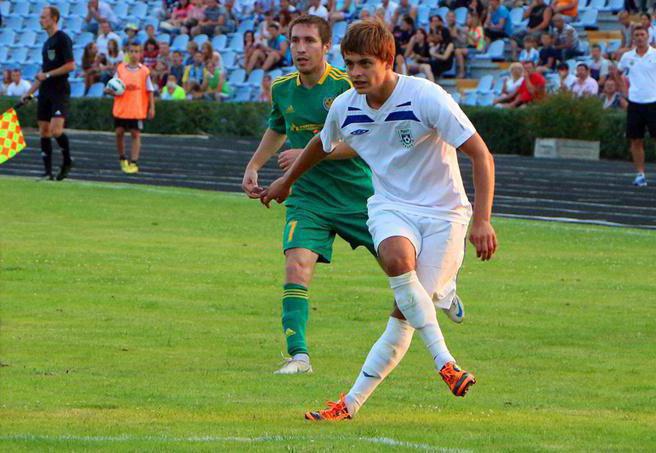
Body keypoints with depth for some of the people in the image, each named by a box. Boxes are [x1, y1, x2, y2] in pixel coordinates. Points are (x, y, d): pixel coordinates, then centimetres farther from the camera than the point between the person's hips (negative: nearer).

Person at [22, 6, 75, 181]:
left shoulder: (63, 39, -8)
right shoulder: (47, 43, 17)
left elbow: (70, 65, -15)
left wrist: (47, 75, -14)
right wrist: (29, 92, 22)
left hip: (60, 91, -8)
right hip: (45, 92, 8)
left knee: (56, 130, -19)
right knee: (44, 131, 4)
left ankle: (67, 160, 3)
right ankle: (48, 172, 8)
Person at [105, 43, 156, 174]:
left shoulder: (144, 71, 1)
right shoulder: (121, 69, 5)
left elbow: (150, 91, 3)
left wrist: (151, 107, -3)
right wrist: (111, 91, -14)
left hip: (137, 110, -2)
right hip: (121, 108, 2)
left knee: (136, 134, -3)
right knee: (119, 132, 4)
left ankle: (134, 163, -2)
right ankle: (122, 159, 23)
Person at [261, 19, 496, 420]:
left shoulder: (426, 97, -18)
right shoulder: (345, 107, -2)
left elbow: (481, 155, -16)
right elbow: (323, 145, 24)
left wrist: (482, 220, -24)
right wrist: (287, 181, 38)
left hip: (442, 212, -3)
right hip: (390, 206, 3)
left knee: (405, 315, -13)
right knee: (396, 257, -33)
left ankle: (351, 404, -5)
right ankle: (444, 362, -30)